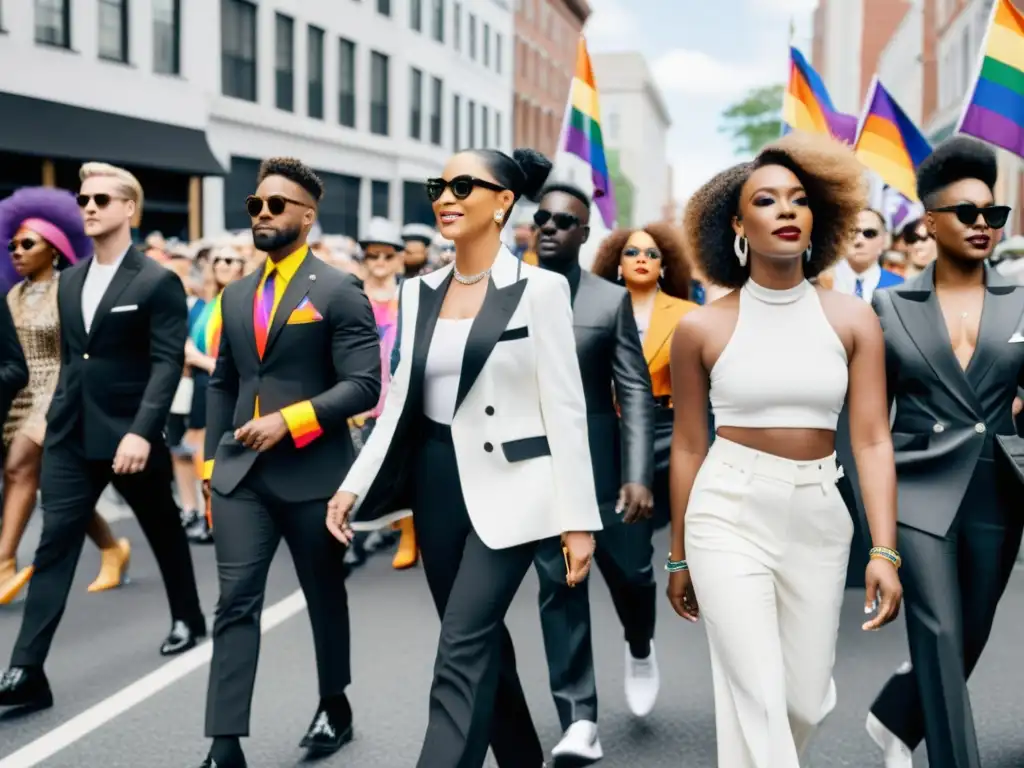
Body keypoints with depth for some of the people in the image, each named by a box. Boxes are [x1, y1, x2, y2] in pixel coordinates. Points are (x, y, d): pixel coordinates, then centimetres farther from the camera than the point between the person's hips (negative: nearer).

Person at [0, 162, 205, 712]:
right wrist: (55, 418, 13)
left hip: (130, 435, -5)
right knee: (54, 544, -3)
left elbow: (168, 362, -16)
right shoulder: (69, 280, 11)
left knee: (163, 531, 14)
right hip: (69, 435, 5)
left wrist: (142, 431, -25)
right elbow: (69, 357, 17)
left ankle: (188, 619, 38)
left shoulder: (158, 283, -8)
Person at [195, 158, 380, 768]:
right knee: (236, 602, -3)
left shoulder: (339, 292, -5)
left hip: (313, 473, -4)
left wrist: (290, 420, -20)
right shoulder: (236, 296, 13)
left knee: (325, 597, 13)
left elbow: (365, 385, -12)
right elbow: (222, 384, 18)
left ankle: (335, 708, 34)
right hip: (241, 474, 4)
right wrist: (213, 460, 11)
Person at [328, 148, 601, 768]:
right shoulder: (419, 292, 9)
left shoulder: (540, 289, -7)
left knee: (462, 649, -10)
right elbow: (402, 401, 12)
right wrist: (355, 485, 5)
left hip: (507, 485, -6)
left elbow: (565, 410, -9)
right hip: (437, 482, 6)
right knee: (483, 642, 14)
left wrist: (579, 518, -11)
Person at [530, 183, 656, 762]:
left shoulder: (612, 299, 1)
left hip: (603, 468, 0)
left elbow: (636, 393, -4)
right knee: (560, 591, 2)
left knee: (631, 573, 7)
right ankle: (580, 721, 8)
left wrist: (639, 476, -13)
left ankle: (640, 648, 41)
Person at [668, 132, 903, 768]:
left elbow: (873, 440, -3)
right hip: (729, 515, -2)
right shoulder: (702, 328, -3)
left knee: (808, 702, 12)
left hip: (820, 518, 3)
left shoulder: (853, 320, 1)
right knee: (758, 702, -8)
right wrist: (678, 556, 8)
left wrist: (885, 551, -12)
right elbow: (688, 447, 3)